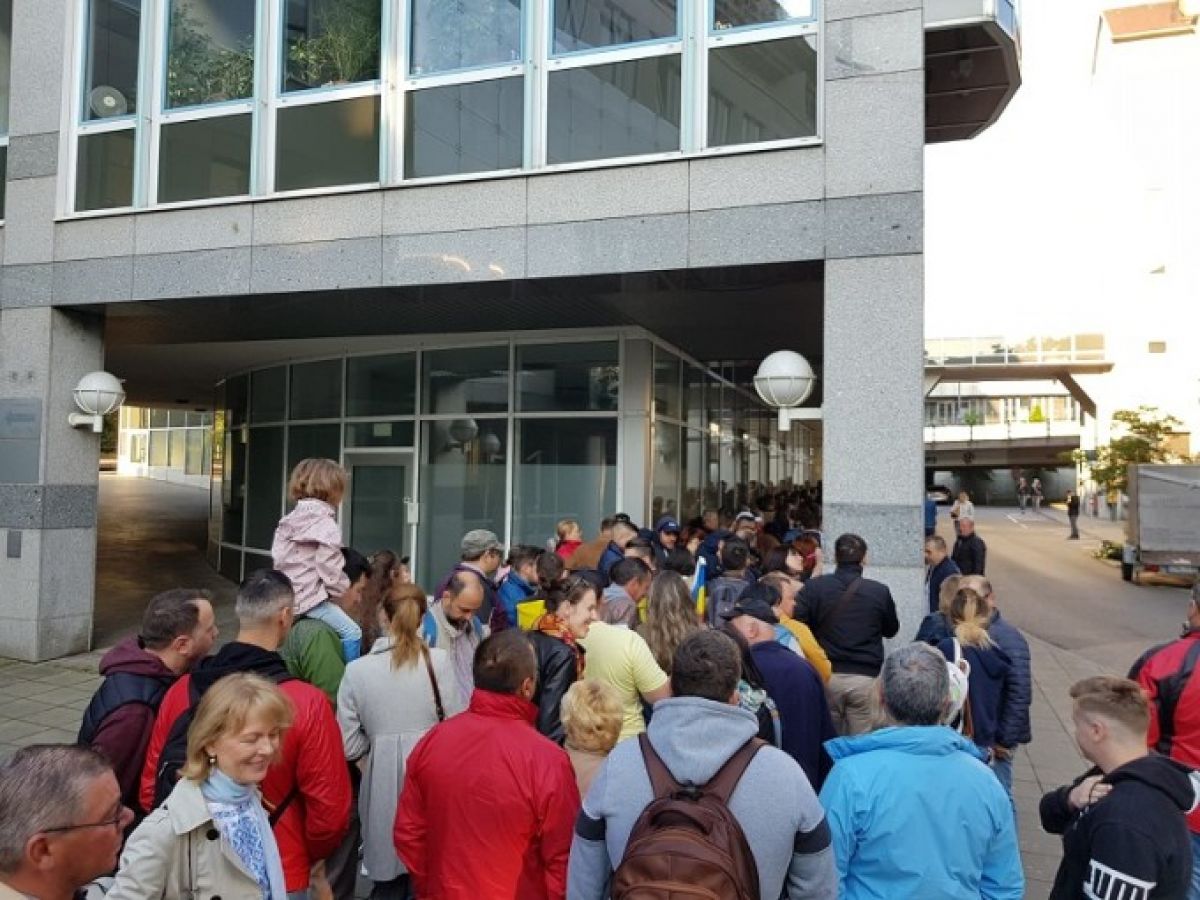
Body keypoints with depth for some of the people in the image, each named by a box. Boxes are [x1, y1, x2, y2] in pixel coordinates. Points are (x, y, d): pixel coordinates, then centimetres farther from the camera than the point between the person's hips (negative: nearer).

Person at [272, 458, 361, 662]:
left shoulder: (287, 521, 11)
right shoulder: (327, 525, -13)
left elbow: (277, 557, 13)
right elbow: (330, 569, -15)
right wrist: (342, 590, 1)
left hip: (286, 595, 9)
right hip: (310, 597, -9)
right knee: (351, 632, -12)